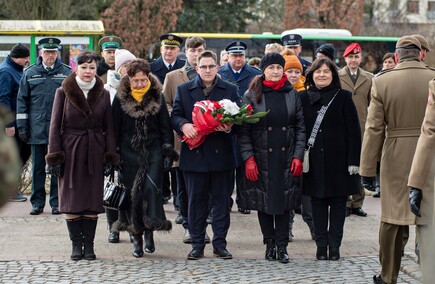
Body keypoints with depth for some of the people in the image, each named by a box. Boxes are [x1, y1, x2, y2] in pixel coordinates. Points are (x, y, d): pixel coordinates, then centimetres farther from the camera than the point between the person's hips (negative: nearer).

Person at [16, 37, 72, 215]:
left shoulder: (67, 73, 4)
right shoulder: (30, 73, 6)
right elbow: (22, 100, 8)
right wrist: (22, 126, 2)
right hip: (37, 129, 1)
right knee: (37, 167, 6)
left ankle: (57, 202, 11)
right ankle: (37, 202, 14)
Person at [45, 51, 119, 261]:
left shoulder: (103, 94, 6)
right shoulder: (63, 92, 0)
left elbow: (109, 128, 8)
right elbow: (55, 125, 0)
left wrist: (110, 157, 0)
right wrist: (54, 156, -5)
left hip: (94, 152, 2)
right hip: (70, 150, -1)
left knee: (93, 199, 1)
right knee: (71, 199, -1)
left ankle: (89, 244, 8)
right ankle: (76, 244, 7)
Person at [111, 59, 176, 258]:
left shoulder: (157, 97, 5)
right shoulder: (120, 98, 3)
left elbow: (165, 127, 7)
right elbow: (115, 128, 5)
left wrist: (168, 152, 0)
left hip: (153, 151, 0)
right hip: (129, 153, 0)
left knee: (151, 187, -16)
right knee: (133, 192, 0)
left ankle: (149, 232, -6)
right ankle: (136, 238, 8)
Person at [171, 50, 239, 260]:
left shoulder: (230, 90, 8)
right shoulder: (184, 90, 9)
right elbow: (175, 116, 6)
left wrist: (230, 127, -15)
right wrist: (183, 125, -16)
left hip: (221, 154, 0)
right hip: (194, 154, 0)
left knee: (221, 201, 3)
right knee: (196, 201, 5)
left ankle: (220, 244, 10)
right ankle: (197, 245, 11)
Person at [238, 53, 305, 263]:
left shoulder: (292, 94, 6)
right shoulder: (252, 95, -1)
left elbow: (300, 127, 7)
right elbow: (243, 130, -3)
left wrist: (298, 156, -2)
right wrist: (248, 158, -10)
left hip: (286, 158, 1)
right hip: (261, 158, -1)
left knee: (285, 201, 1)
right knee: (264, 201, 4)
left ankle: (282, 246, 8)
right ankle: (269, 244, 16)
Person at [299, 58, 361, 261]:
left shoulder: (343, 97, 0)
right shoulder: (303, 98, 5)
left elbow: (353, 131, -2)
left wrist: (354, 160, -8)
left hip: (338, 159, -1)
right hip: (314, 159, 2)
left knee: (338, 202, 3)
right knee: (318, 201, 5)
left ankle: (335, 244, 9)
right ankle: (321, 244, 11)